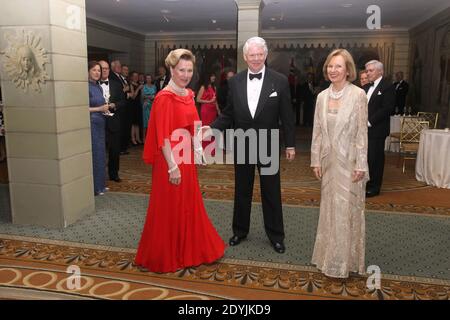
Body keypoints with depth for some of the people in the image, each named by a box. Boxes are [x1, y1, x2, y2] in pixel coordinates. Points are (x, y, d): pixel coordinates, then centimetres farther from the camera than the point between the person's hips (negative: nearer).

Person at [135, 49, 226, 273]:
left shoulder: (188, 94, 9)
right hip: (170, 159, -8)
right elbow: (163, 136, -19)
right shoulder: (165, 97, -16)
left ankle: (188, 250, 36)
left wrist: (197, 149, 8)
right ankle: (166, 256, 23)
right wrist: (172, 166, -21)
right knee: (169, 208, 5)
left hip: (187, 157, 9)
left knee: (190, 205, 18)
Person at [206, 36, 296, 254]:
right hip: (242, 145, 2)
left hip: (268, 146, -2)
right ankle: (240, 230, 32)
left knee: (272, 193, 9)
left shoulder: (280, 81, -6)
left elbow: (286, 116, -4)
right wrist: (212, 129, -13)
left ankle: (275, 234, 25)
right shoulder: (234, 82, 0)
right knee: (242, 191, 15)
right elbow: (228, 114, 3)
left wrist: (290, 144, -3)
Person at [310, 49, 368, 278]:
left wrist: (361, 165, -11)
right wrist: (316, 160, 5)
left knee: (347, 210, 6)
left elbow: (362, 132, -10)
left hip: (349, 161, -4)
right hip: (329, 160, 5)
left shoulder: (358, 94, -10)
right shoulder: (322, 96, 4)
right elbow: (317, 131, 7)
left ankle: (345, 260, 22)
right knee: (330, 209, 14)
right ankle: (330, 256, 30)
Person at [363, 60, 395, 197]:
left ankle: (374, 188, 10)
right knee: (365, 158, 8)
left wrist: (370, 122, -16)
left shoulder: (388, 87, -5)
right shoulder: (366, 87, 18)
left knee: (375, 159, -1)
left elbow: (387, 108, -14)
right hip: (364, 129, 7)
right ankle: (364, 184, 18)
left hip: (376, 130, -6)